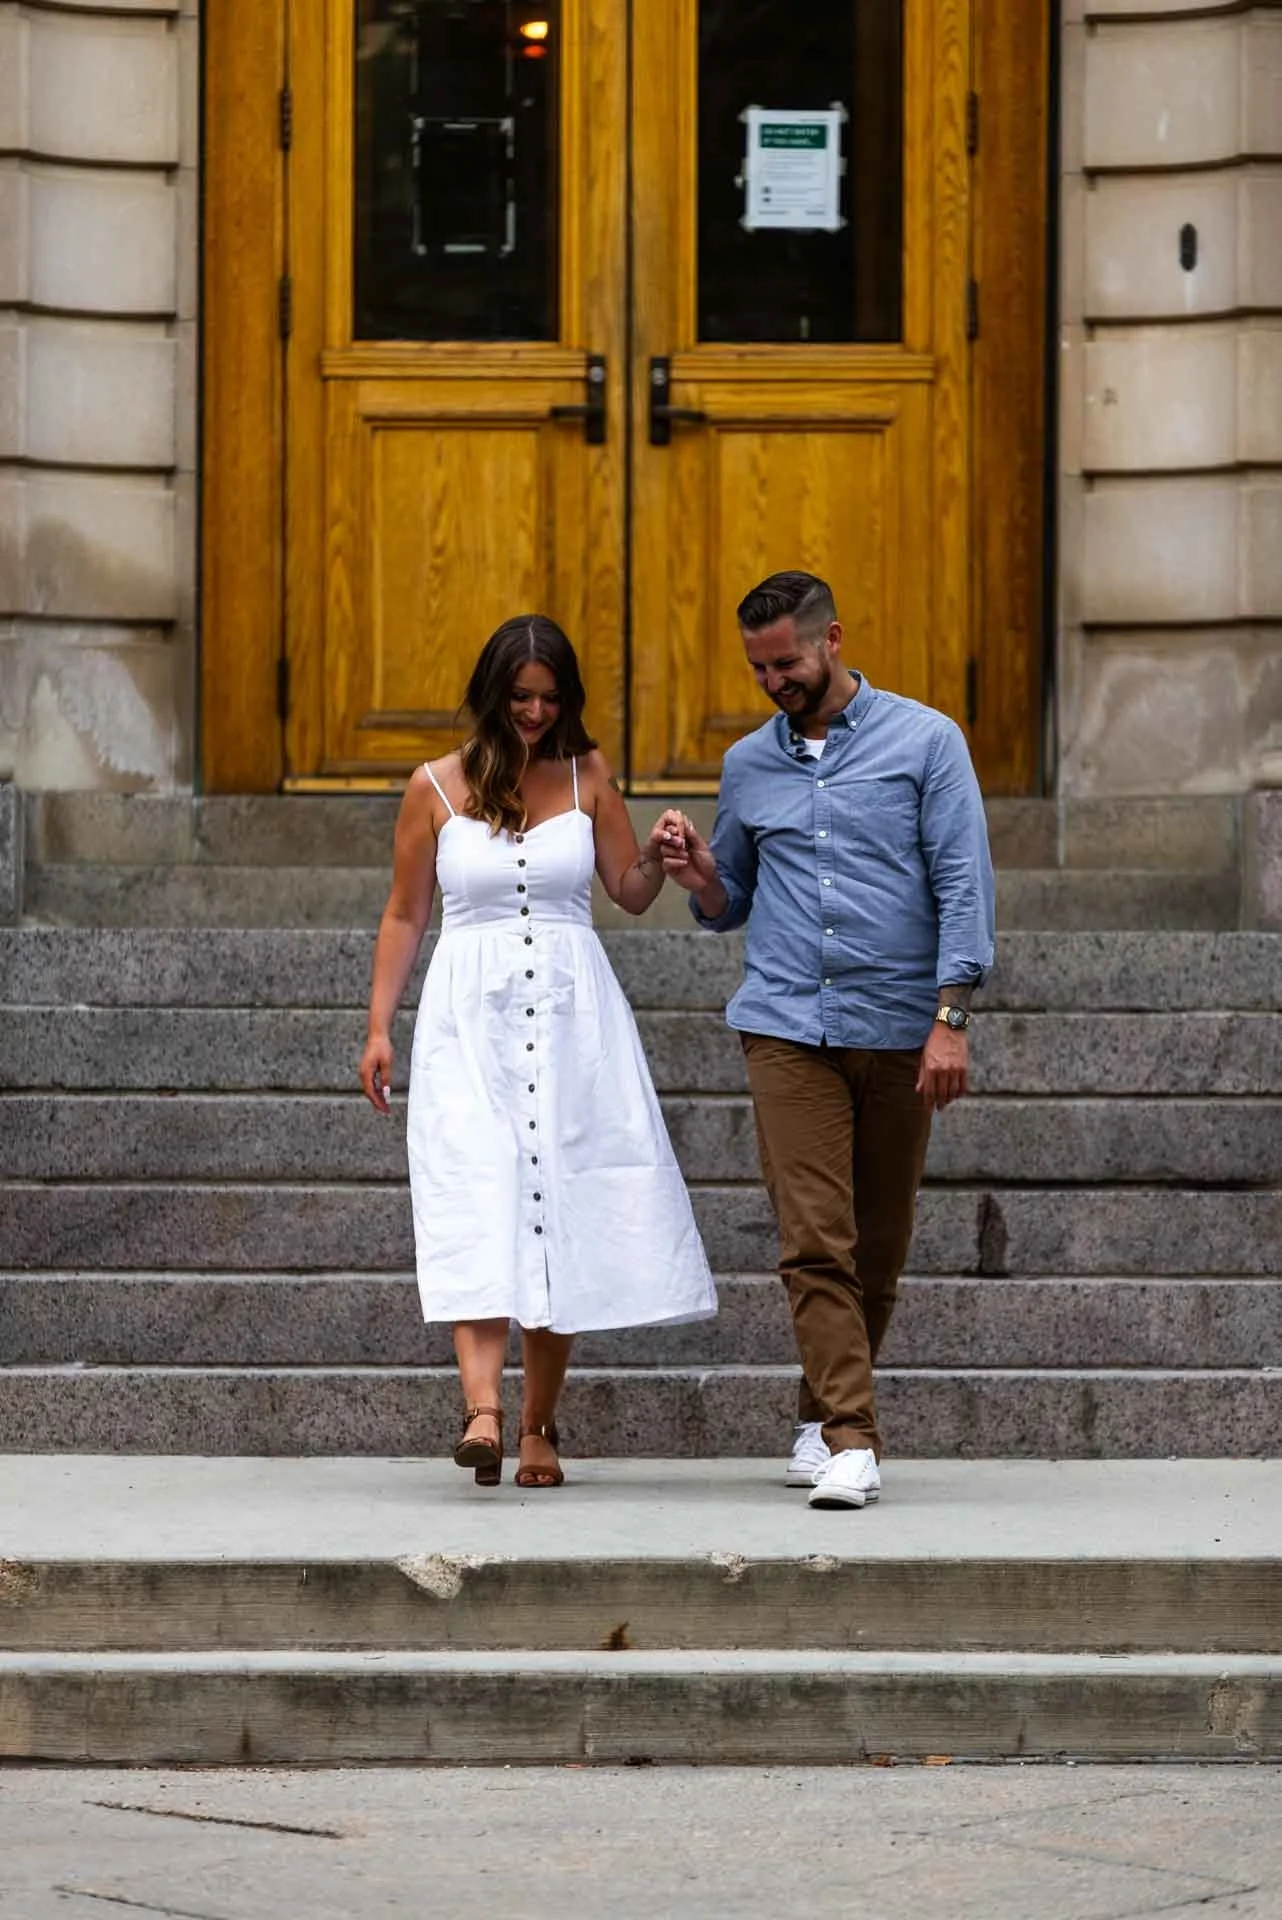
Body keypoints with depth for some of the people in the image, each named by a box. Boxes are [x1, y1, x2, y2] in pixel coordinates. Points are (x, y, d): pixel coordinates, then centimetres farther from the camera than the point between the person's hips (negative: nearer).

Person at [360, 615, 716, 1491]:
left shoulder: (586, 777, 8)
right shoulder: (436, 788, 5)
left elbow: (630, 892, 12)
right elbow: (405, 915, 10)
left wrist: (656, 857, -10)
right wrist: (378, 1027, 5)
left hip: (571, 1014, 2)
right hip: (470, 1016, -2)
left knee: (562, 1203, -1)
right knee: (477, 1199, -17)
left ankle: (539, 1425, 8)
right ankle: (483, 1409, -30)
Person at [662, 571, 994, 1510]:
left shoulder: (925, 741, 1)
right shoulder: (748, 765, 12)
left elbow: (965, 882, -4)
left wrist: (950, 1018, -13)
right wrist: (703, 882, -1)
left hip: (898, 1029, -1)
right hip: (787, 1026, 1)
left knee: (877, 1248, 7)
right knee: (815, 1240, -11)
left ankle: (824, 1413, 25)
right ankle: (850, 1441, -14)